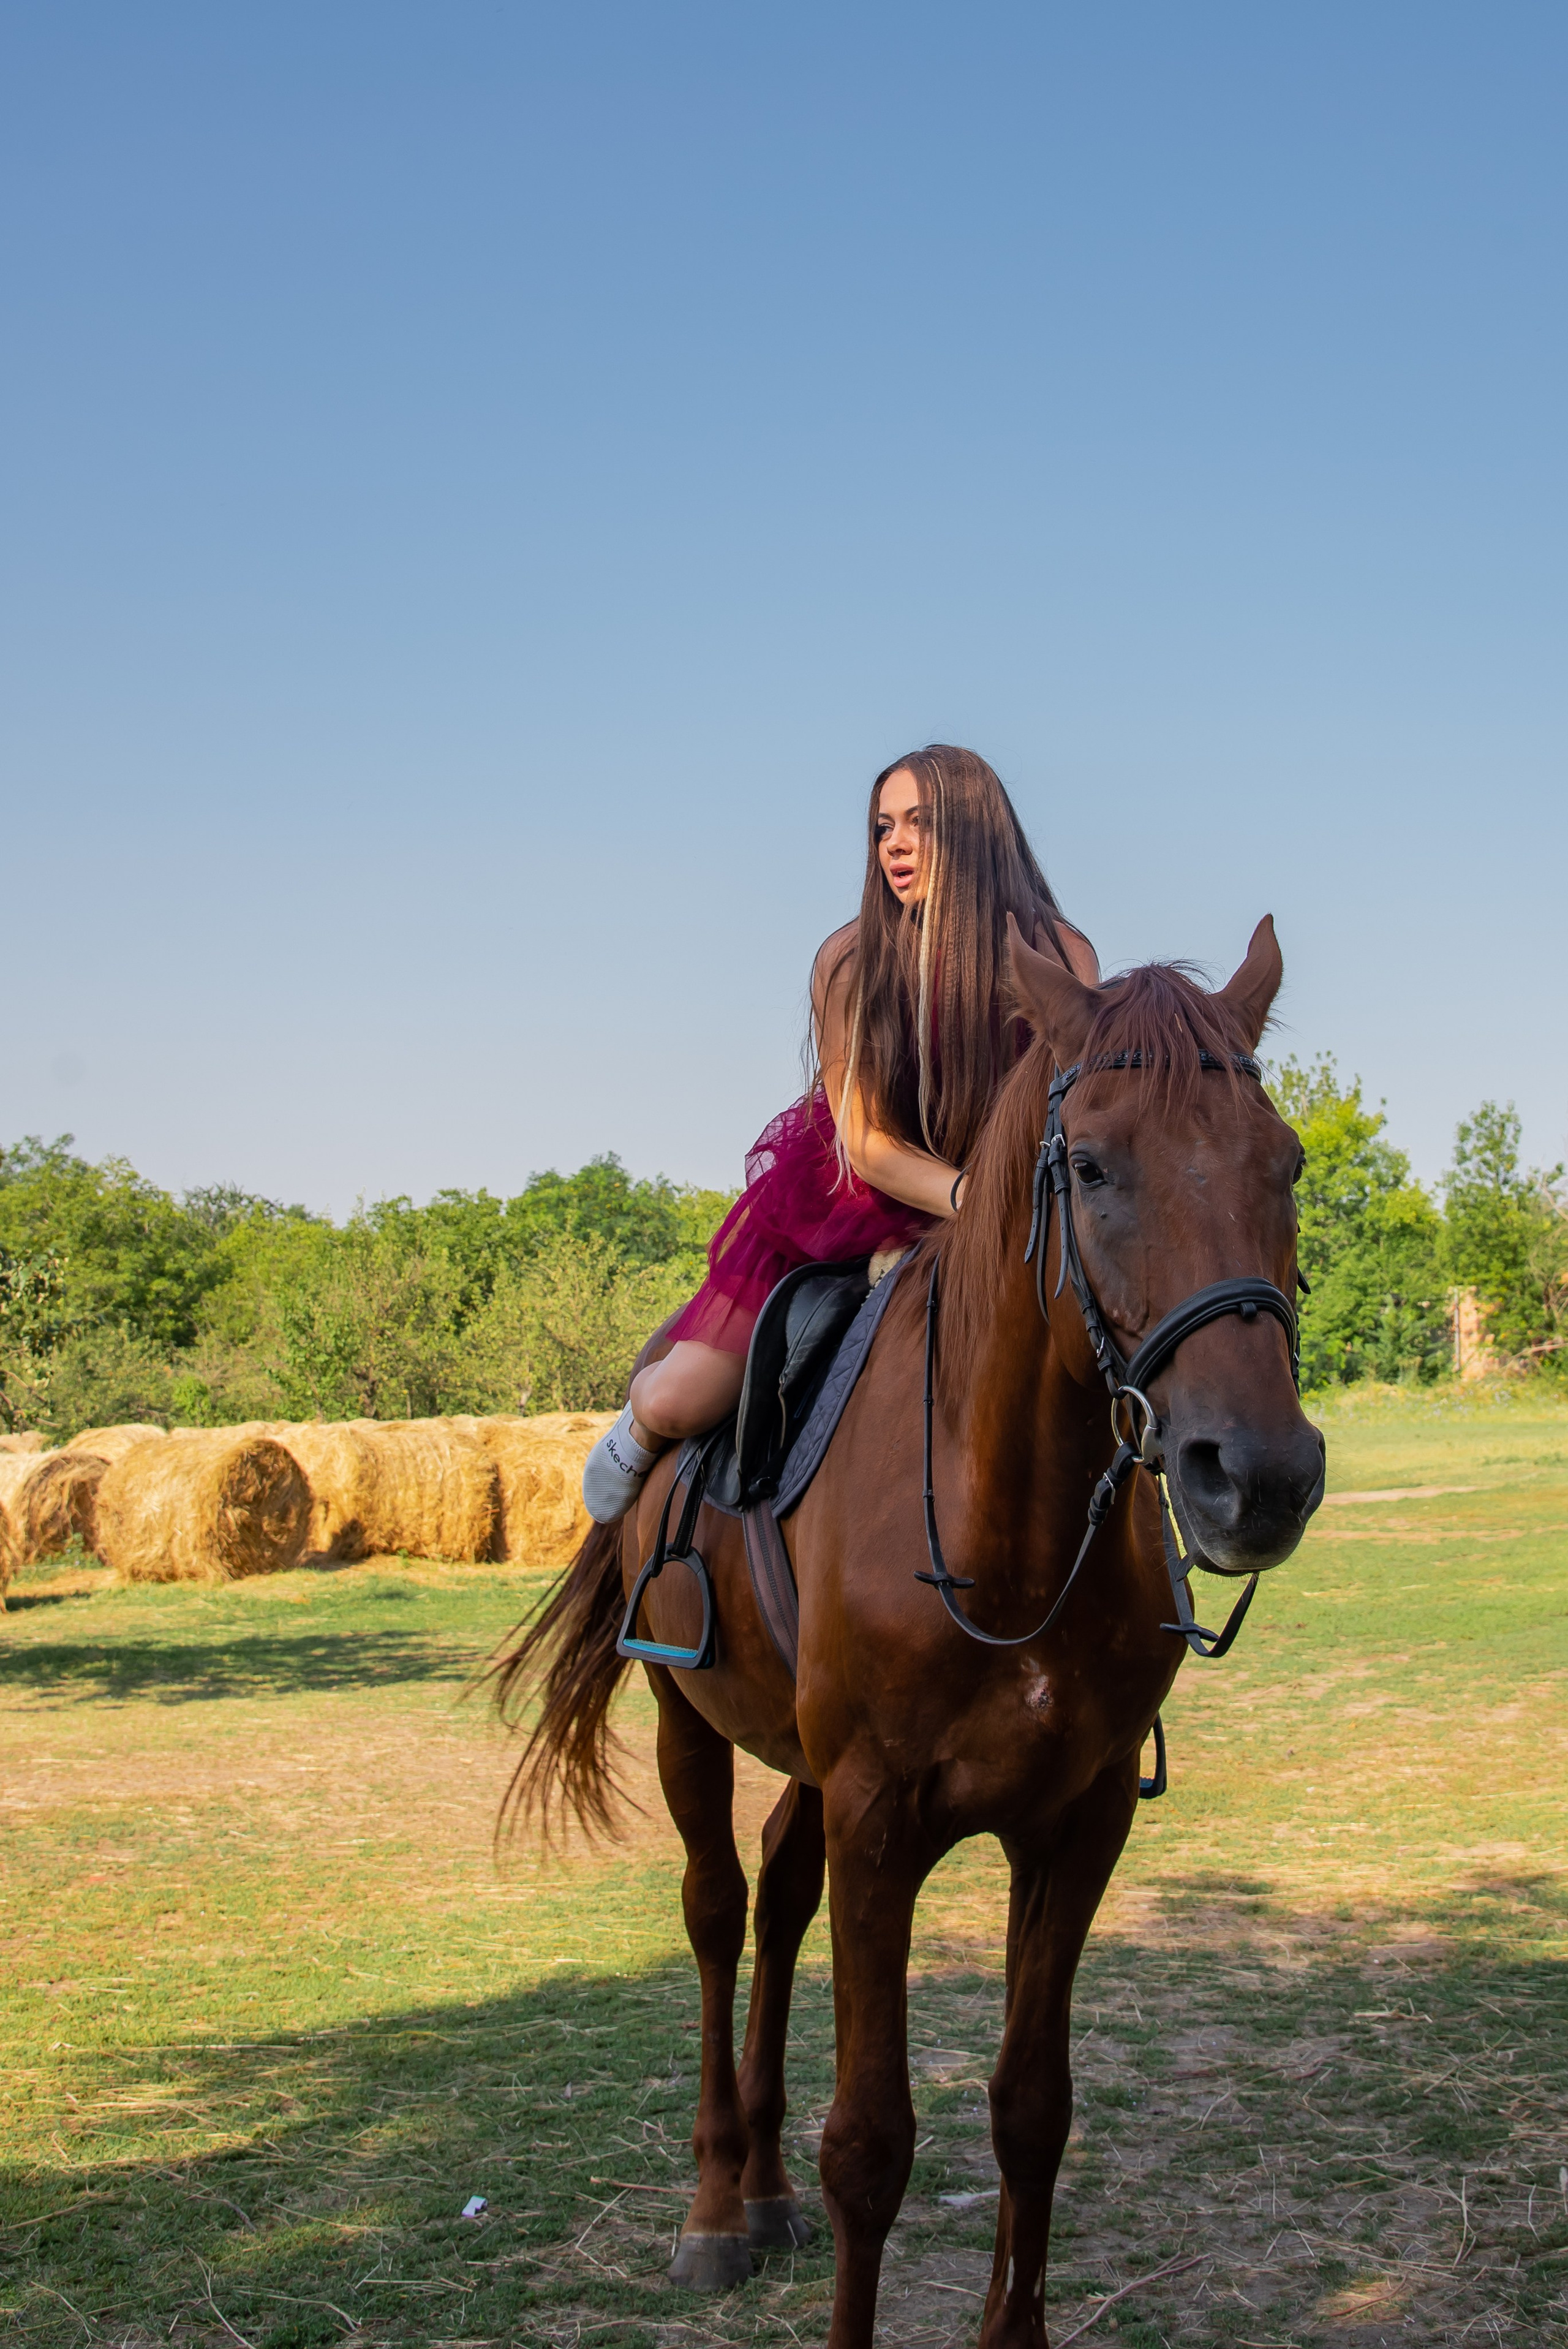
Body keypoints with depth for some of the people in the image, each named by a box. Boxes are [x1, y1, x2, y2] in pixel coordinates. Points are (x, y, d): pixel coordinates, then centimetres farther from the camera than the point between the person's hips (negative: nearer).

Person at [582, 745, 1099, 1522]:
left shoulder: (1061, 957, -15)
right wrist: (973, 1196, -33)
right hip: (836, 1198, -1)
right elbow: (865, 1141, -16)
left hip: (971, 1233, 1)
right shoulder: (850, 961, -15)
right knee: (678, 1401, -10)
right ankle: (644, 1428, 30)